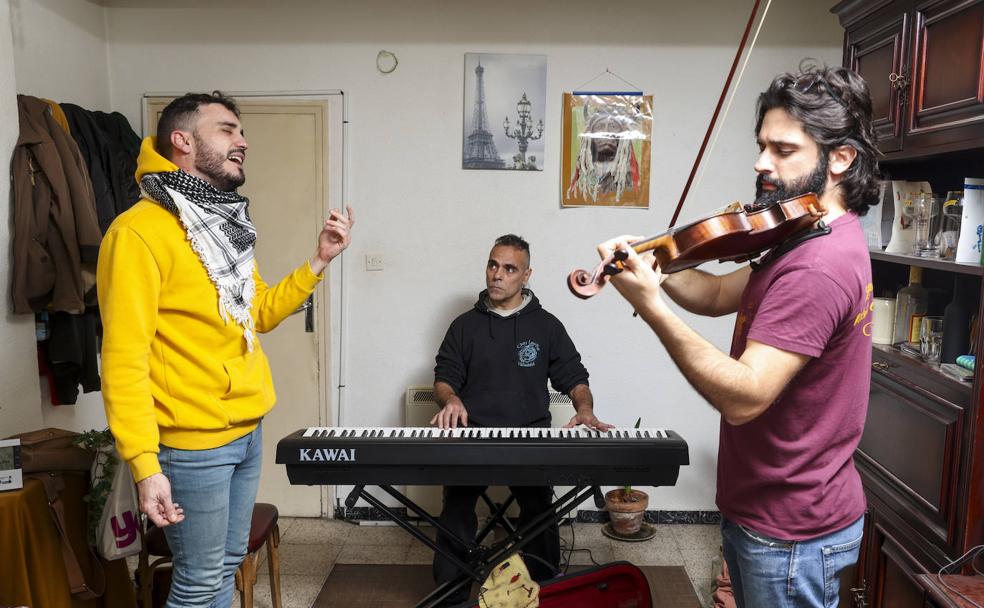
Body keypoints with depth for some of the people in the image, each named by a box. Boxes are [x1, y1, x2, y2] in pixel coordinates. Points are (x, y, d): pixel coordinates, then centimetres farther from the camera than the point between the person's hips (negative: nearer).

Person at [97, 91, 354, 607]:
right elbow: (123, 358, -20)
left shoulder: (226, 224, 11)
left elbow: (258, 314, 17)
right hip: (193, 446, -8)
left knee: (228, 565, 20)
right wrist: (144, 464, -23)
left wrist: (319, 260, 6)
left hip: (248, 431, 8)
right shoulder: (139, 230, -16)